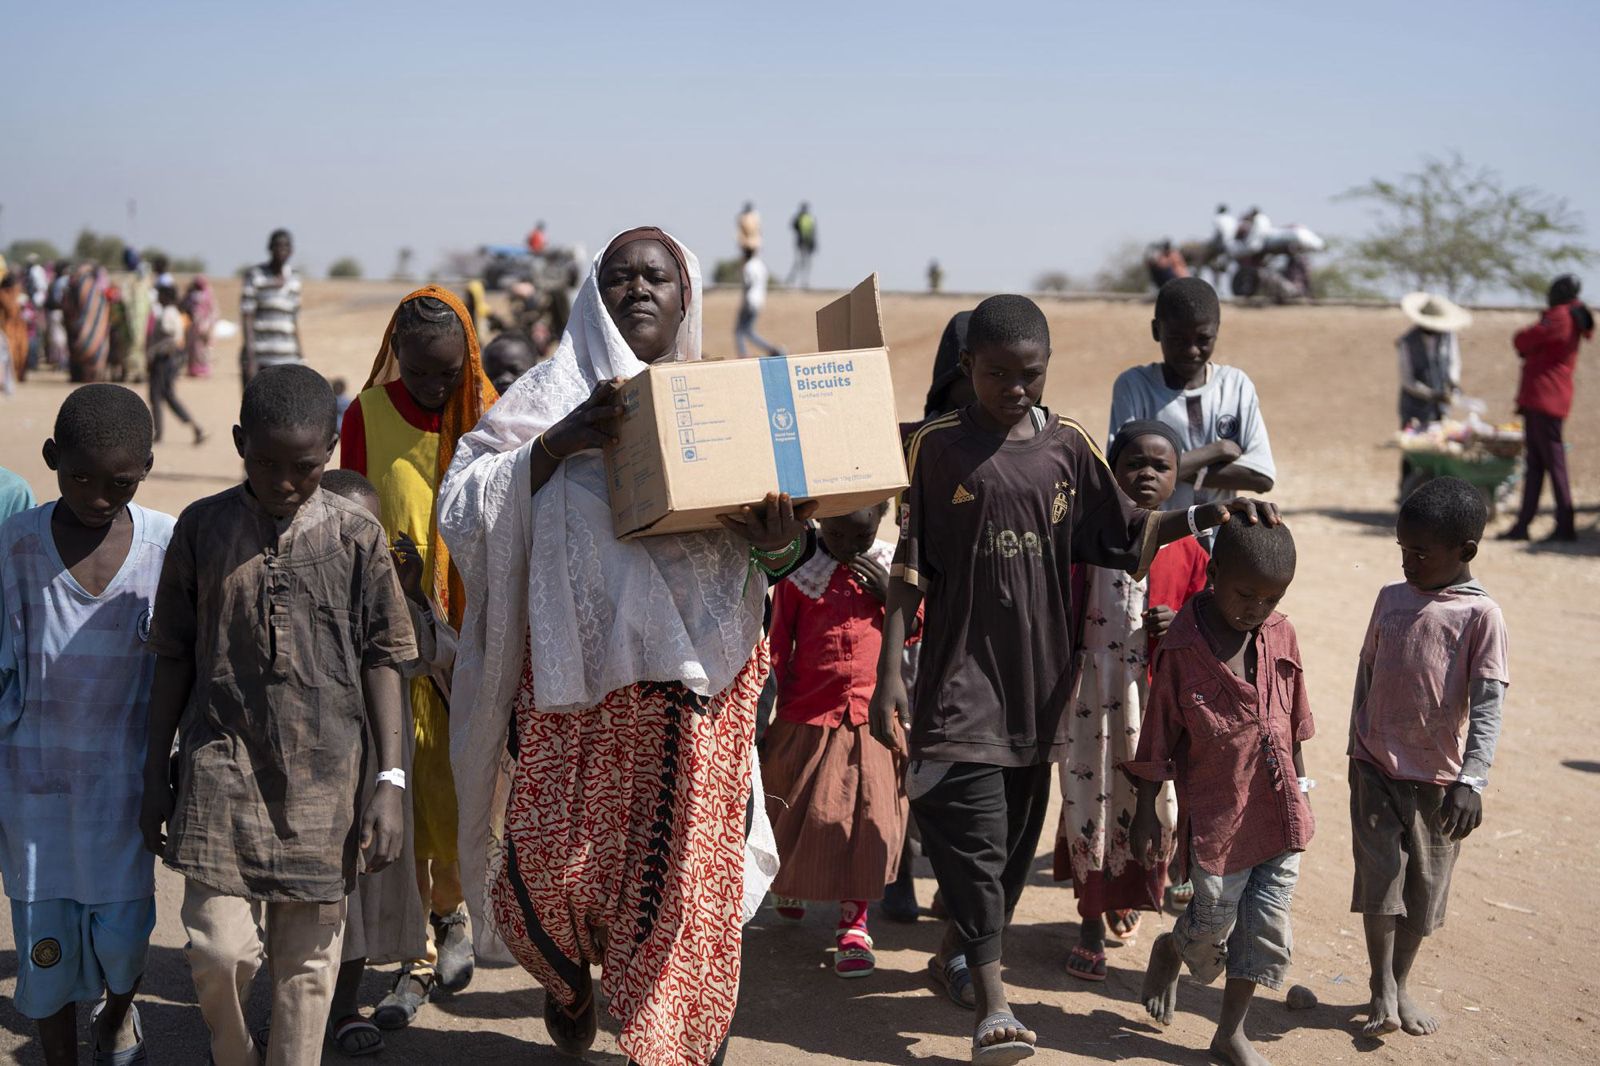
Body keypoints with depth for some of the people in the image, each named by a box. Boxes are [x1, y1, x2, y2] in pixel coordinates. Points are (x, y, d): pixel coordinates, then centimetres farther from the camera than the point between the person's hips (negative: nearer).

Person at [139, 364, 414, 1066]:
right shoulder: (201, 527, 1)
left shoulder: (355, 535, -1)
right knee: (219, 949, -6)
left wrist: (390, 783, -3)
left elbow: (381, 661, 2)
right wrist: (156, 775, 10)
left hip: (323, 773, 0)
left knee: (307, 957, 6)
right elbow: (173, 658, 8)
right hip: (221, 764, 0)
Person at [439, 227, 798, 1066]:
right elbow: (460, 507, -3)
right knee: (551, 862, 2)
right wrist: (558, 444, -16)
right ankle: (570, 978, 37)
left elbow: (768, 539, 9)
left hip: (695, 680, 1)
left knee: (684, 870, -1)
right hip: (575, 671, -1)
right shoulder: (553, 392, 5)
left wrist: (778, 544, -14)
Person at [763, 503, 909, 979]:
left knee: (867, 817, -6)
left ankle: (853, 922, 6)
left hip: (869, 716, 1)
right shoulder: (798, 569, -2)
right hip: (806, 715, 0)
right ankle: (789, 884, 42)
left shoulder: (888, 567, 4)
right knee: (794, 812, 11)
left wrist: (890, 592, -9)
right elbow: (777, 642, 3)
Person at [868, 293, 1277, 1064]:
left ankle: (958, 956, 34)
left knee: (1017, 828, 13)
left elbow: (1126, 537, 9)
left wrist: (1205, 516, -7)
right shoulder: (938, 446, -4)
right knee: (971, 829, -10)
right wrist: (888, 675, -7)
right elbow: (909, 569, -4)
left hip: (1039, 674, 4)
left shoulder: (1067, 446, 5)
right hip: (961, 672, -4)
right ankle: (993, 1003, -7)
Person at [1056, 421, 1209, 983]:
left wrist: (1180, 625, -12)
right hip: (1093, 693, -1)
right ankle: (1091, 925, 18)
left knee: (1151, 803, 5)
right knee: (1089, 801, 3)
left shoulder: (1187, 546, 2)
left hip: (1156, 694, 1)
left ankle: (1125, 895, 35)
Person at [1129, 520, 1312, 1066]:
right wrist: (1147, 814, -6)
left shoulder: (1281, 635, -1)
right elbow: (1157, 739, -9)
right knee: (1213, 922, 7)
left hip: (1280, 810, 4)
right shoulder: (1182, 647, -15)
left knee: (1267, 926, 9)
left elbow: (1293, 719, 12)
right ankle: (1170, 952, 43)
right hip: (1216, 811, -4)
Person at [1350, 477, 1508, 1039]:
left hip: (1438, 778, -2)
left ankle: (1400, 984, 29)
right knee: (1380, 879, -1)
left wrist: (1471, 781, -26)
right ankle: (1382, 989, 12)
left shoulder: (1480, 615, -12)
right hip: (1376, 768, 2)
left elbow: (1488, 706, -17)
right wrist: (1357, 746, 14)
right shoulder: (1391, 597, 2)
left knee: (1424, 886, 11)